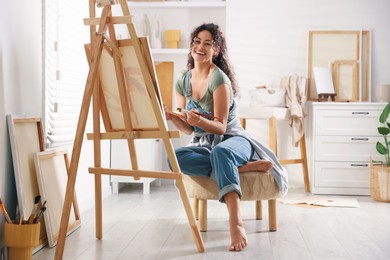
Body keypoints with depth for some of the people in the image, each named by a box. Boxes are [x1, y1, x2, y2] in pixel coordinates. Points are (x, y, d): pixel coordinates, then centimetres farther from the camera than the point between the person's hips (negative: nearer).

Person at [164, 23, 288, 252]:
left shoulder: (219, 79, -13)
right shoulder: (183, 82, 6)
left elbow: (220, 126, -15)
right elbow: (189, 129, 6)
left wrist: (200, 120, -35)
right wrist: (172, 117, -14)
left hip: (233, 140, -5)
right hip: (204, 144, 5)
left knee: (220, 153, -43)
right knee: (176, 157, -30)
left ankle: (236, 224, -51)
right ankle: (243, 168, -26)